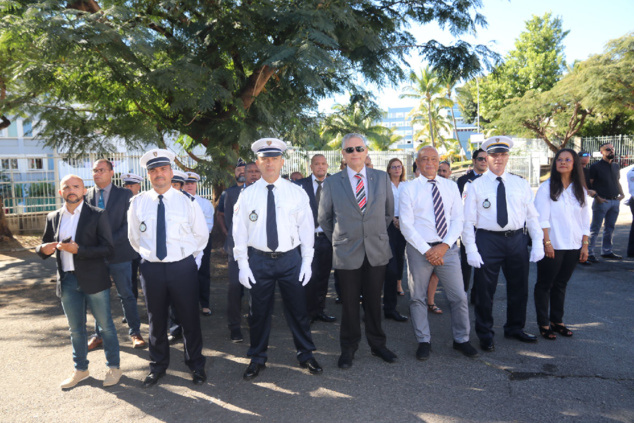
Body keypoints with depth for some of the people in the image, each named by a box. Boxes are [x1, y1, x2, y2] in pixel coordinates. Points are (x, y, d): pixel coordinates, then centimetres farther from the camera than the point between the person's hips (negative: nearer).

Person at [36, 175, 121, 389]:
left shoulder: (98, 215, -6)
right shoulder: (53, 218, 7)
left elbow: (108, 249, -12)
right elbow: (43, 248, 13)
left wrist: (78, 250, -23)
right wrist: (44, 248, -11)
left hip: (93, 279, -4)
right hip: (67, 281, 4)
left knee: (105, 325, 7)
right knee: (76, 329, 16)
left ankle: (113, 367, 22)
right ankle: (80, 369, 32)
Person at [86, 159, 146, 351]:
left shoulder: (124, 194, -2)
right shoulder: (86, 195, 6)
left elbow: (128, 224, -8)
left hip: (118, 253, -3)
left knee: (126, 295, 6)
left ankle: (135, 332, 18)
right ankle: (99, 335, 26)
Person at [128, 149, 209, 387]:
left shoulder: (187, 201, -3)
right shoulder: (138, 203, 1)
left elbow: (201, 235, 8)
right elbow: (134, 237, 16)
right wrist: (147, 254, 15)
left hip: (183, 267, -1)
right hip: (151, 268, 2)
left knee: (190, 319, 8)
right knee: (156, 320, 15)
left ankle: (196, 365, 27)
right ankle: (158, 366, 34)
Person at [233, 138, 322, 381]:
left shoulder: (296, 192, 0)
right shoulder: (247, 195, -1)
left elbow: (306, 227, 2)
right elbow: (239, 231, 0)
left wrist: (307, 261, -2)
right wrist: (243, 265, -4)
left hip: (290, 258, 0)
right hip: (258, 260, 0)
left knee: (298, 309, 10)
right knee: (259, 312, 11)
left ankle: (305, 355, 30)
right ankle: (257, 359, 30)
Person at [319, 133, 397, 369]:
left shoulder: (382, 178, 4)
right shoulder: (332, 183, 0)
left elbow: (389, 212, 13)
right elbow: (324, 218, 9)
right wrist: (339, 241, 9)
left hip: (377, 251, 1)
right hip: (346, 253, -1)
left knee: (373, 301, 11)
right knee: (349, 304, 7)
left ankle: (377, 344, 29)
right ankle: (348, 349, 23)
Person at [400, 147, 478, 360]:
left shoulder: (451, 186, 7)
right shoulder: (409, 190, -2)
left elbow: (458, 219, 2)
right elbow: (406, 225, -7)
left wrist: (444, 246, -12)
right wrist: (427, 251, -13)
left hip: (447, 248, 2)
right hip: (419, 249, -2)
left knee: (459, 297, 4)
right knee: (418, 298, 7)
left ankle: (461, 340, 24)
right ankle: (424, 341, 24)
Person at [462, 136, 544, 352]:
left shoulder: (520, 183, 7)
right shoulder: (475, 186, -2)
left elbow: (532, 215, 7)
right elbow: (468, 220, -5)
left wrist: (538, 243, -1)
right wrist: (471, 249, -12)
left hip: (517, 239, 3)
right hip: (488, 240, -3)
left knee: (519, 288, 15)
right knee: (484, 290, 4)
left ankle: (515, 328, 37)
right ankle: (485, 334, 22)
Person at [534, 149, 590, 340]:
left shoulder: (580, 190, 9)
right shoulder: (547, 188, -4)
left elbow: (585, 221, 10)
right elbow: (542, 219, -9)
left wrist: (585, 245, 5)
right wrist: (547, 242, -14)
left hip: (573, 246, 4)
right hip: (552, 246, -4)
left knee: (561, 284, 12)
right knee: (544, 285, 3)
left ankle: (557, 321, 23)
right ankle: (543, 324, 12)